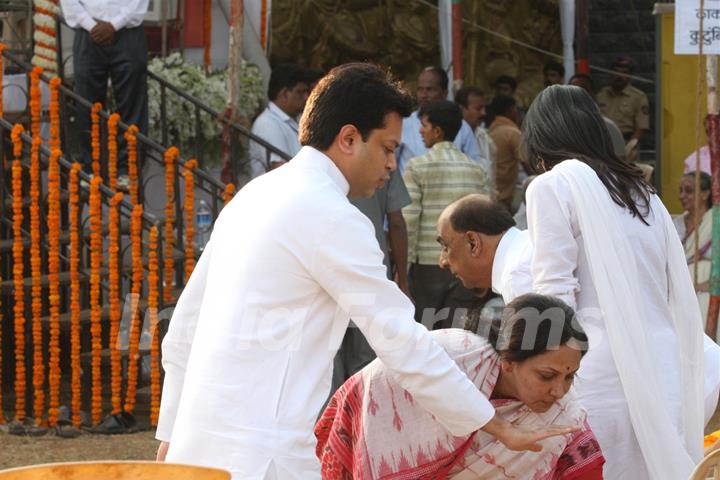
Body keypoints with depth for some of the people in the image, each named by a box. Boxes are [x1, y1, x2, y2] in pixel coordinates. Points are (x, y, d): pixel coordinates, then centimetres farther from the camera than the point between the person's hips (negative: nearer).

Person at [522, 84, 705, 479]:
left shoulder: (552, 185, 1)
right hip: (665, 375, 6)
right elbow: (683, 304, 15)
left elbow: (555, 298, -7)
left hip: (603, 374, -6)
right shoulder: (641, 191, 19)